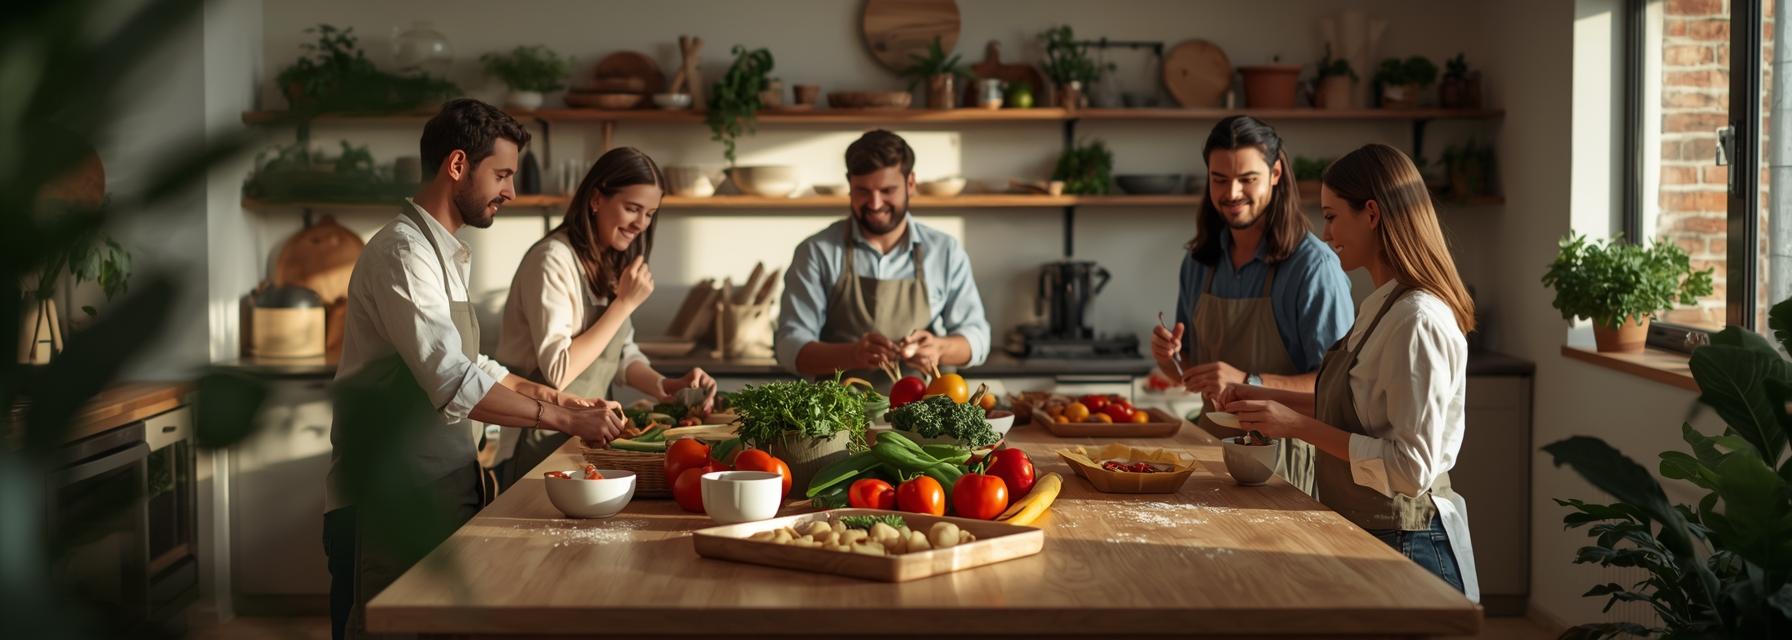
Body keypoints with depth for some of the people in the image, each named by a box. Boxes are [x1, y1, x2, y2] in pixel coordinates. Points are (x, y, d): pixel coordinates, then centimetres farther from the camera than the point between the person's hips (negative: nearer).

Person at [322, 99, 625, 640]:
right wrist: (566, 419, -21)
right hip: (389, 504, -9)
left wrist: (549, 396, 12)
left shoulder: (445, 253, 16)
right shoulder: (403, 251, -16)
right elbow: (454, 384, -25)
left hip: (440, 493, 9)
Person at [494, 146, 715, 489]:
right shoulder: (553, 260, -18)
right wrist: (625, 303, -20)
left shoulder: (613, 264, 10)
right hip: (544, 445, -8)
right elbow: (558, 371, -24)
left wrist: (664, 387, -6)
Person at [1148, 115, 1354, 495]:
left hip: (1282, 454, -5)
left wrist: (1249, 384, -26)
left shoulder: (1314, 266, -12)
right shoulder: (1199, 261, 9)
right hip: (1211, 445, 5)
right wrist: (1169, 357, -3)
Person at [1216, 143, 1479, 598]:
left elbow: (1411, 467, -25)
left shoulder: (1417, 321, -23)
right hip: (1366, 532, 9)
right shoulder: (1384, 305, 7)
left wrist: (1301, 427, -23)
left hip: (1402, 543, -9)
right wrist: (1275, 399, 8)